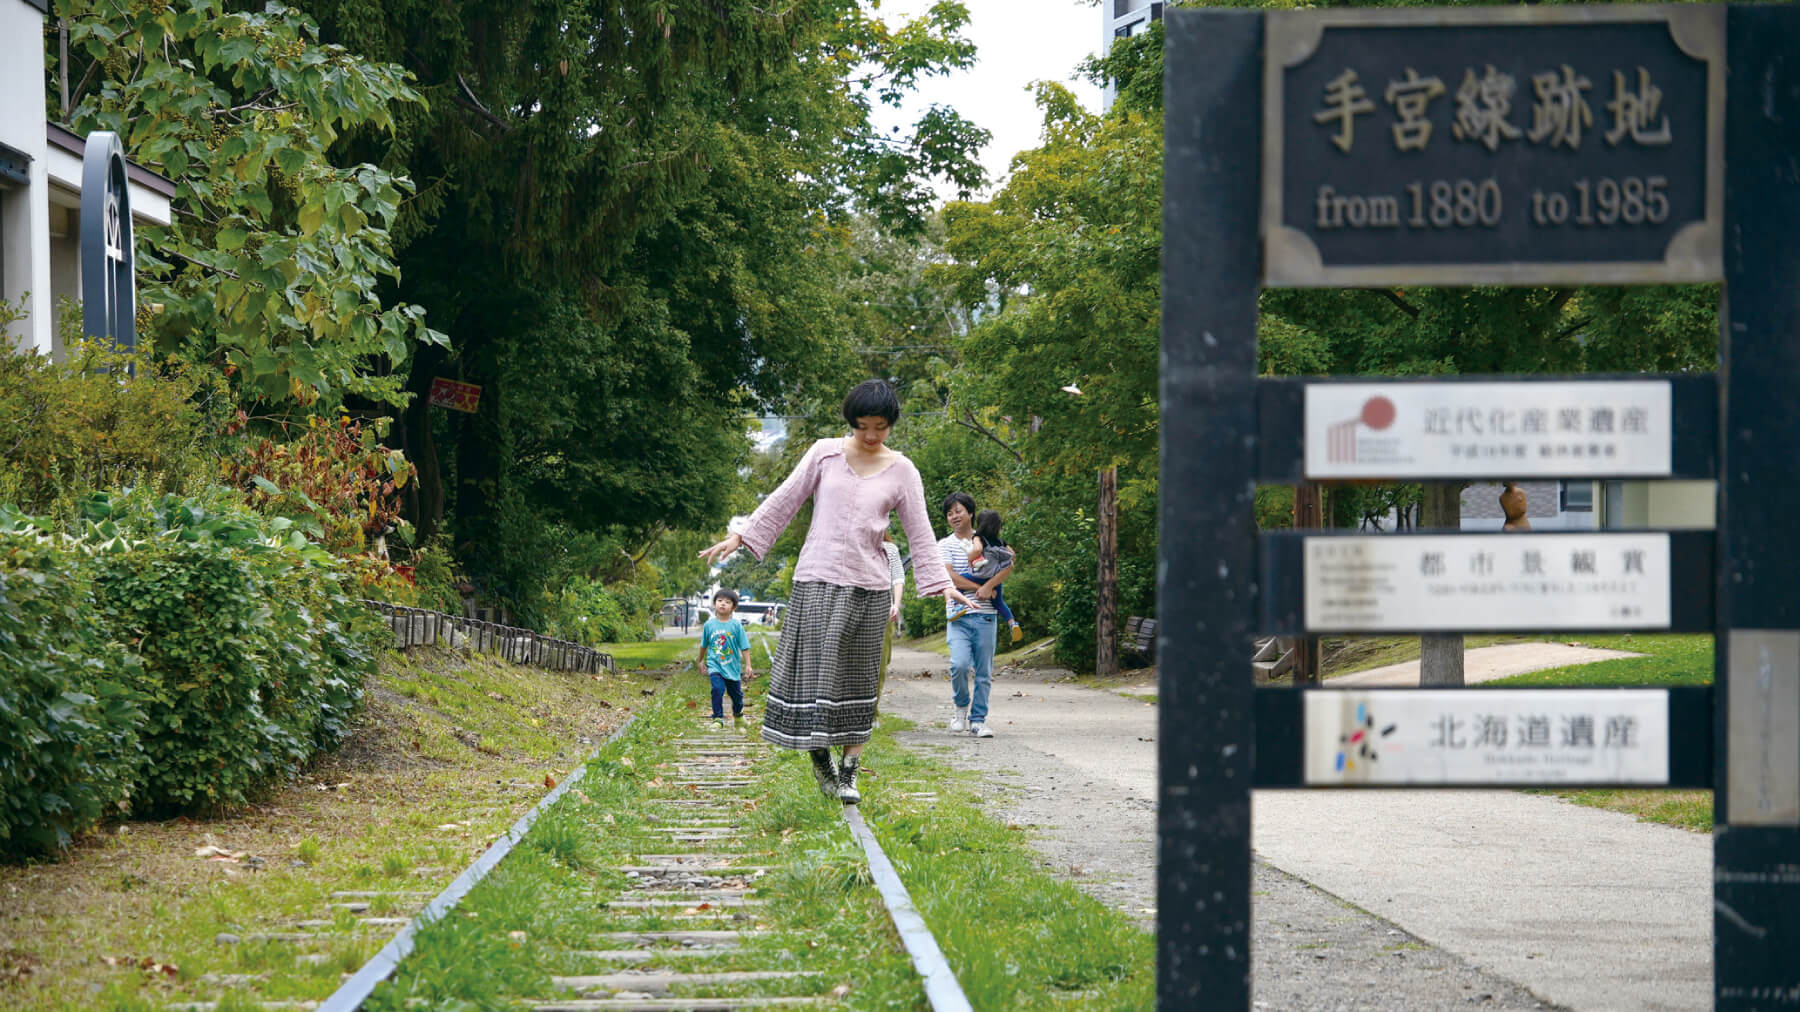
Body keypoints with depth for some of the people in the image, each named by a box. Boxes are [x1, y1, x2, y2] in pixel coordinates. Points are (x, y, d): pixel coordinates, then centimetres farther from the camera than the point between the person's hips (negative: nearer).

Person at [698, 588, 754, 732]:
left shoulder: (736, 625, -6)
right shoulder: (709, 624, -2)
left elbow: (744, 647, -3)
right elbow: (704, 645, 14)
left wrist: (748, 665, -7)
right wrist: (701, 661, 23)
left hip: (732, 667, 1)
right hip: (715, 665, -1)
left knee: (736, 695, 13)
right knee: (718, 689, -23)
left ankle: (738, 718, 41)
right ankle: (717, 719, -16)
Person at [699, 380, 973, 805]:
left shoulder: (901, 470, 5)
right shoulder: (825, 453, 3)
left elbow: (920, 531, 5)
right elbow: (785, 499, 6)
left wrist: (941, 583, -2)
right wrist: (740, 537, 2)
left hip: (868, 586, 1)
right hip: (818, 579, -1)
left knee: (858, 680, 3)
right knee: (815, 669, -5)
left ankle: (849, 771, 9)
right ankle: (819, 757, 10)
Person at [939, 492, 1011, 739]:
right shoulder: (945, 545, 7)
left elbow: (1008, 565, 0)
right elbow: (950, 577, -5)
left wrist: (989, 586, -14)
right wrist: (979, 588, -7)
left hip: (985, 615, 2)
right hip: (958, 615, -1)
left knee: (984, 672, 1)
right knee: (960, 664, -19)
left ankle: (978, 720, 10)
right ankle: (962, 706, 7)